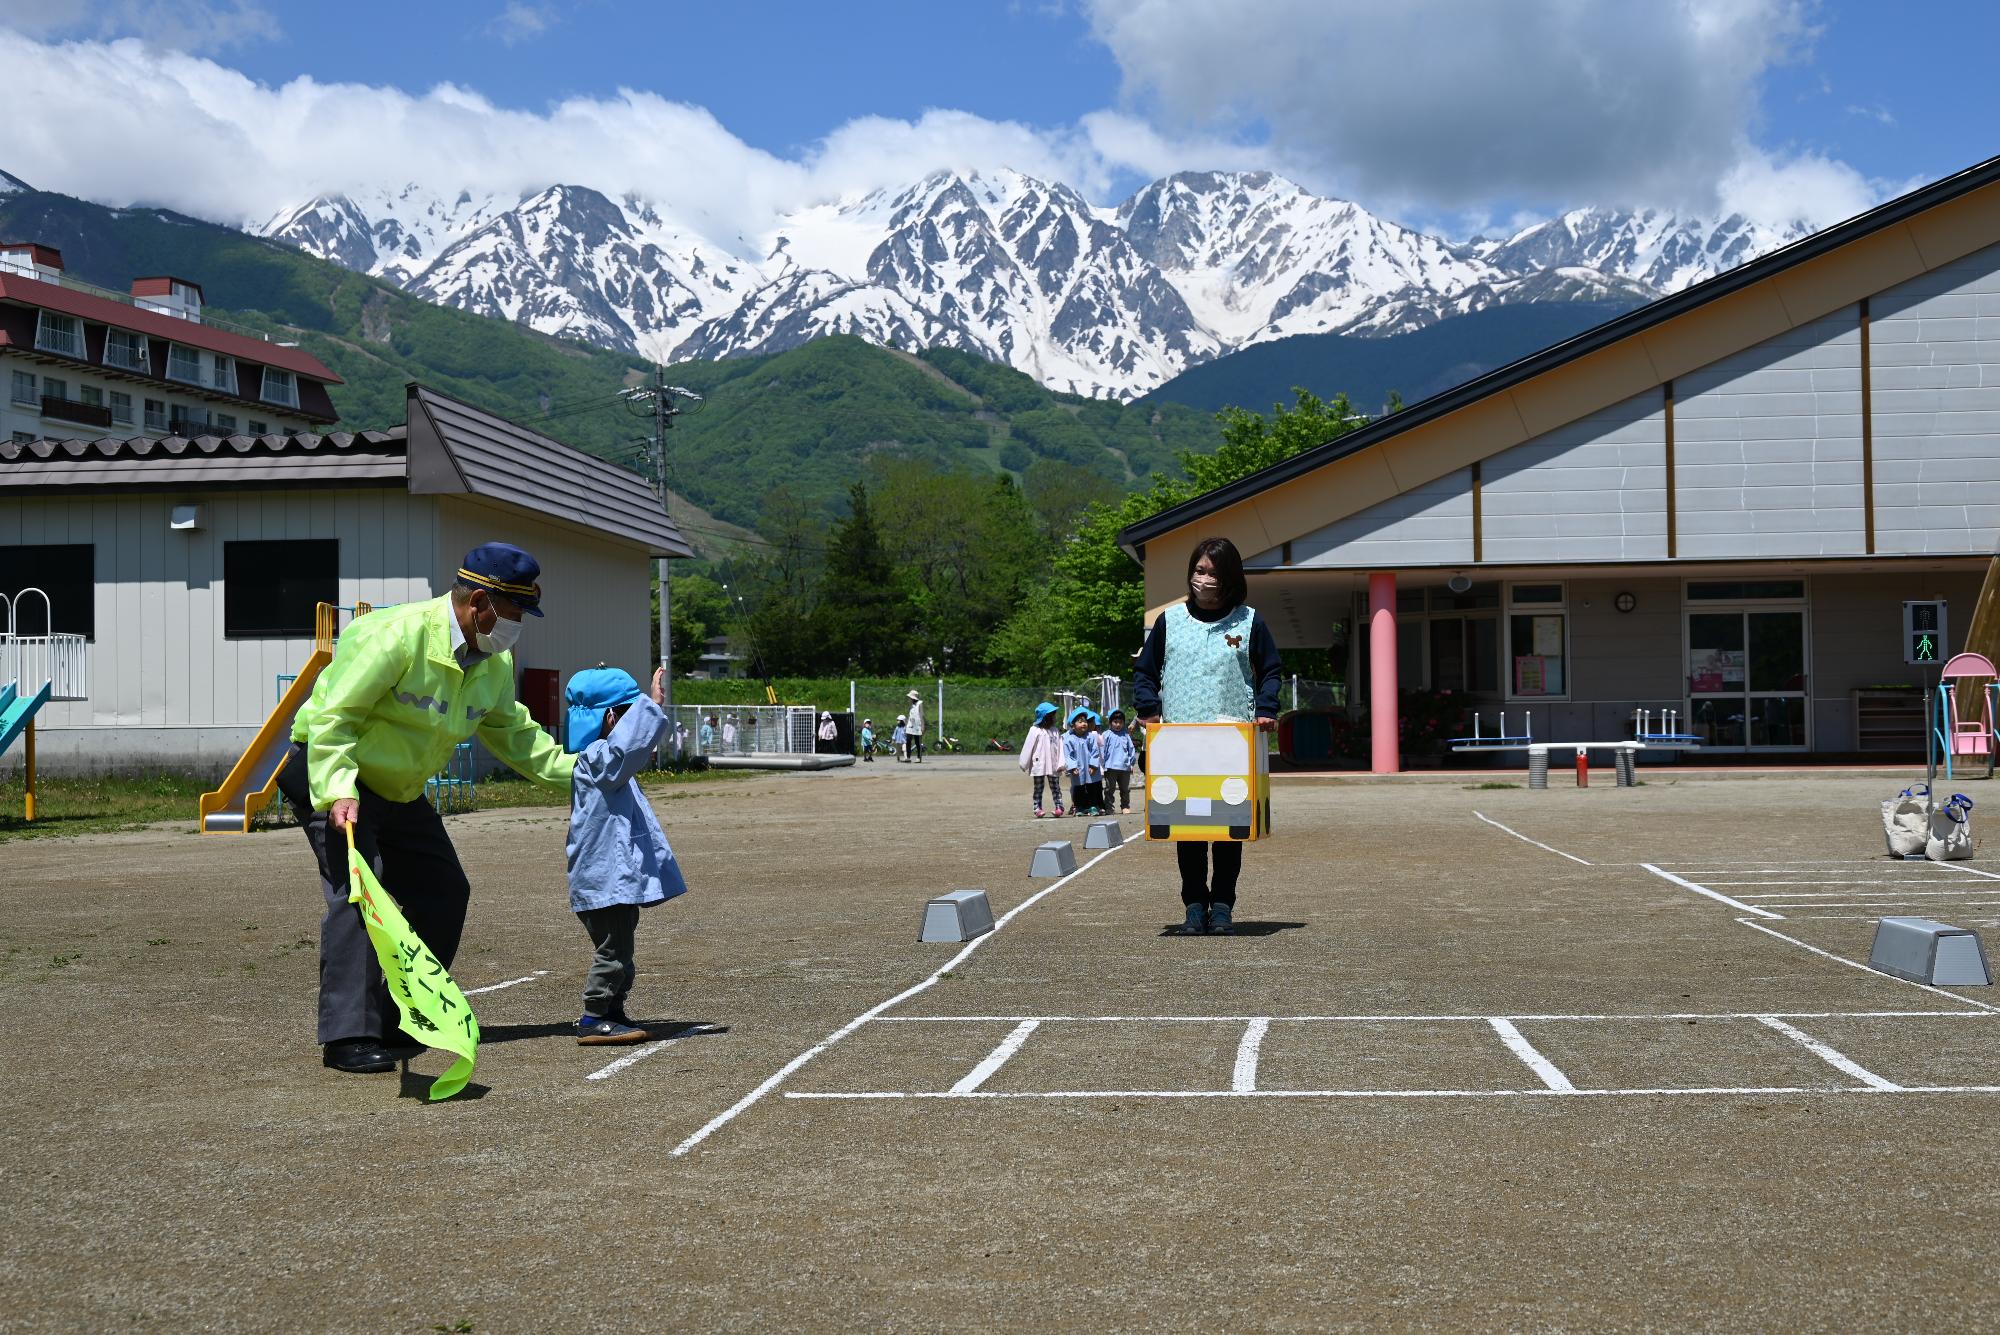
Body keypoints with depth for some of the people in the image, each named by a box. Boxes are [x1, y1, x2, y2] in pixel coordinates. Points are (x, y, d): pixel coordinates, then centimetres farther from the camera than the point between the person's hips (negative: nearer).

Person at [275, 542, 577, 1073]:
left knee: (445, 894, 7)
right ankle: (349, 1036, -19)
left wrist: (574, 770, 5)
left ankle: (402, 1022, 20)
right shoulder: (395, 636, -28)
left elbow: (511, 731, 13)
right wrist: (338, 792, -36)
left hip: (399, 790, 9)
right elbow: (332, 717, -27)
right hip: (331, 776, -9)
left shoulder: (495, 663, -1)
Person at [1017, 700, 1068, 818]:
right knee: (1038, 788, 5)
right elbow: (1028, 747, -3)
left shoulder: (1055, 731, 5)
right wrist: (1024, 764, -1)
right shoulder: (1035, 730, -6)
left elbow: (1060, 748, 2)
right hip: (1039, 765, -3)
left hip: (1053, 766, 3)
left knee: (1055, 787, 6)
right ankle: (1037, 808, 6)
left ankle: (1059, 806, 7)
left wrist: (1061, 763, -7)